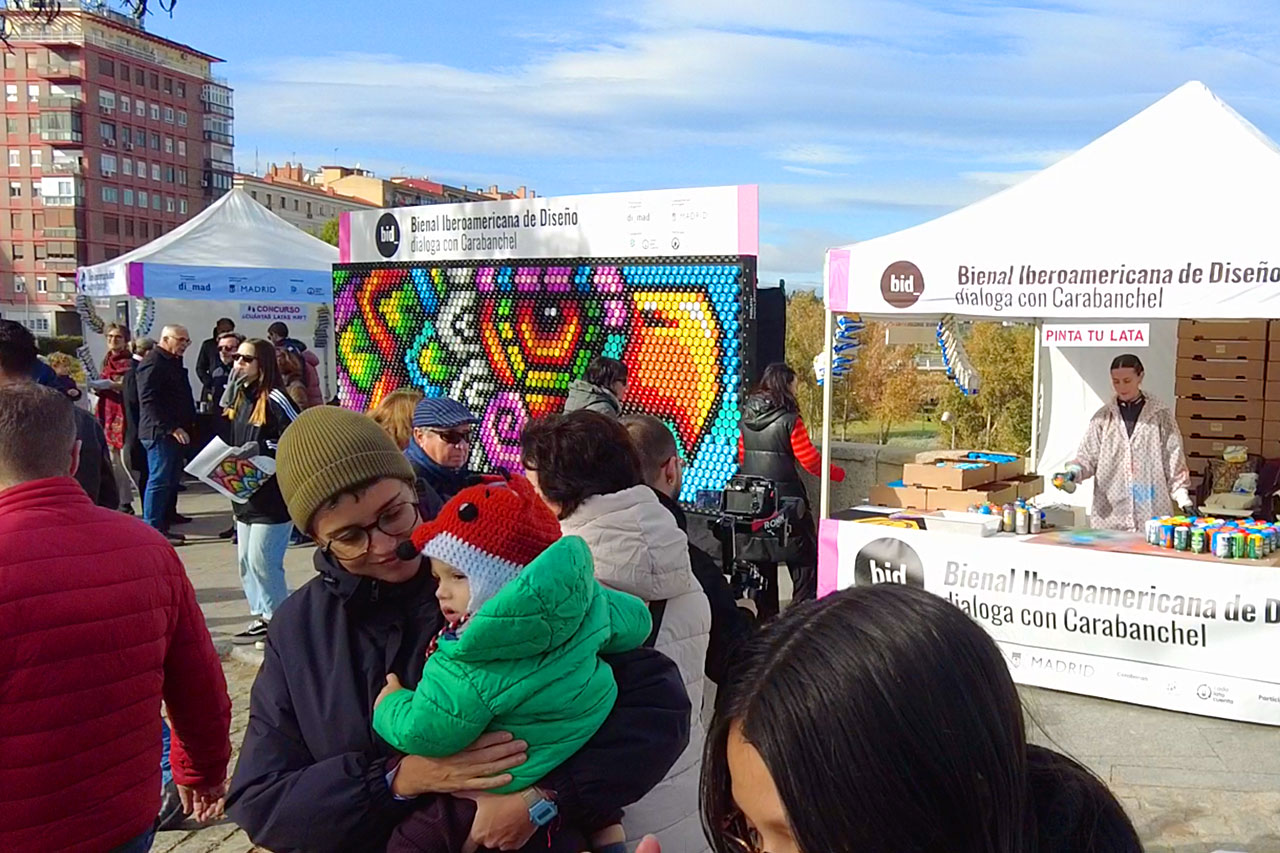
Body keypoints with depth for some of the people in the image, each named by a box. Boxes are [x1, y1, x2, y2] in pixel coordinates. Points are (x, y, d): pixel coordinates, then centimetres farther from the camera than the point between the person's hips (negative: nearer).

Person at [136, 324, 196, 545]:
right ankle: (153, 530, -3)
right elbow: (149, 401, -21)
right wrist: (170, 427, -24)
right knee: (159, 481, -7)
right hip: (160, 433, -10)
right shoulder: (153, 363, -12)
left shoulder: (173, 362, 20)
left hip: (175, 433, 10)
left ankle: (163, 527, 19)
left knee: (171, 482, 12)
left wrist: (188, 423, 18)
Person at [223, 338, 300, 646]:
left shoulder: (275, 400, -14)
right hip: (245, 496, 9)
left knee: (262, 561, -5)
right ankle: (262, 617, 24)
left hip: (272, 496, -9)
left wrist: (267, 463, -21)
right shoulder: (240, 399, 14)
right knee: (246, 561, 13)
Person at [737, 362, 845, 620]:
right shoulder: (789, 420, -13)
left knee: (760, 559, 16)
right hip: (785, 498, -6)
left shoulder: (746, 419, 5)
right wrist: (838, 474, 5)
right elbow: (811, 461, -11)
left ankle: (766, 614, 22)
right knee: (804, 559, 4)